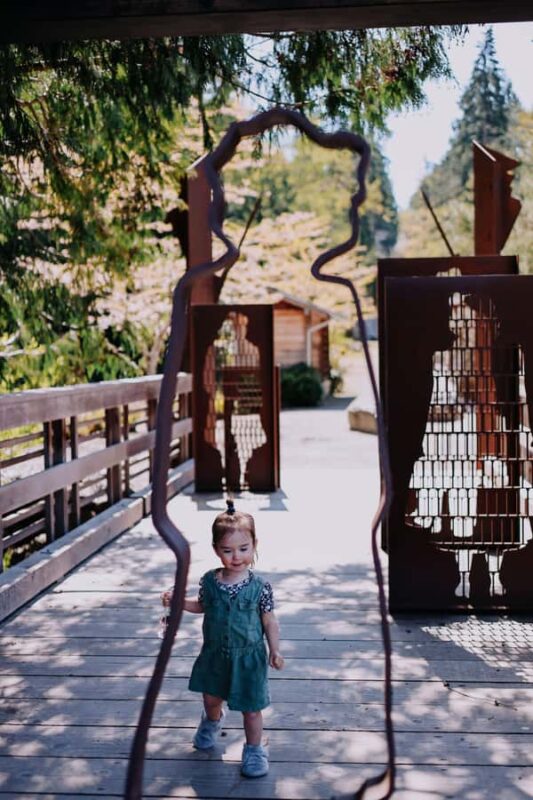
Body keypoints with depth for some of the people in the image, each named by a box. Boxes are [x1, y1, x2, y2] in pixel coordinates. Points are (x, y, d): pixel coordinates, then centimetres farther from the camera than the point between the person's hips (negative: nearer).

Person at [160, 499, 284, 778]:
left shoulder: (259, 587, -19)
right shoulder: (209, 581, -10)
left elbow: (270, 622, -11)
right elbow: (202, 606, 9)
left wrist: (275, 651, -19)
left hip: (248, 657, -4)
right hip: (215, 653, 4)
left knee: (251, 709, 6)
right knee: (211, 697, 25)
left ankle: (254, 750, 30)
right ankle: (212, 722, 58)